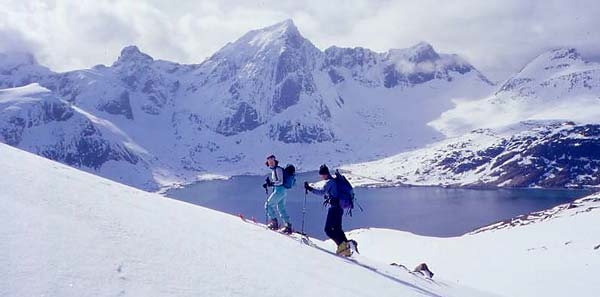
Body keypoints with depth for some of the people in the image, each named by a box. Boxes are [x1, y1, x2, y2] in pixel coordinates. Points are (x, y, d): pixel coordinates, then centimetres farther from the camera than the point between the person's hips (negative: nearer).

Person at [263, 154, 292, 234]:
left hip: (279, 190, -10)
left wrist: (271, 183, -27)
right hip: (282, 191, 10)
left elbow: (280, 181, -20)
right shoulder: (274, 170, 15)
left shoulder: (278, 169, -14)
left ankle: (274, 222, 3)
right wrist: (268, 183, 12)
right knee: (281, 208, 14)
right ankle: (288, 226, 16)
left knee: (268, 205, -1)